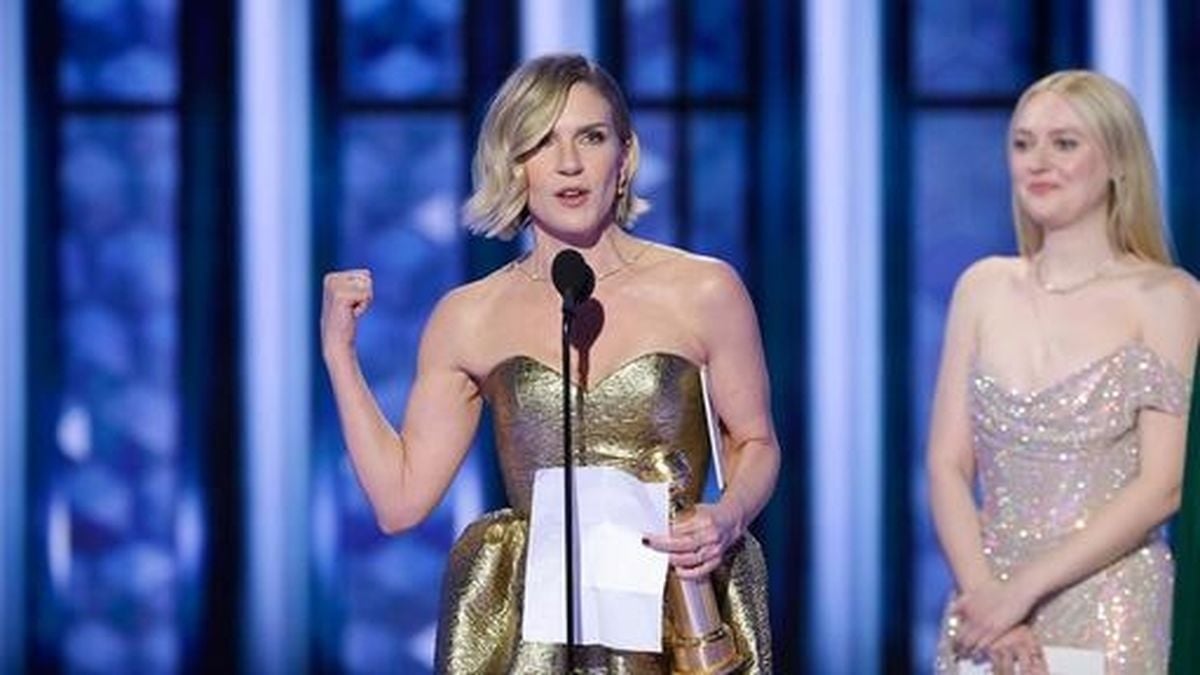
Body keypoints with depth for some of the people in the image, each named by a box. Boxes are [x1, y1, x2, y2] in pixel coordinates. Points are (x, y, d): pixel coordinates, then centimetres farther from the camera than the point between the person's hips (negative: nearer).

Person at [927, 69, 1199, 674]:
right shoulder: (984, 287, 6)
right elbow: (947, 465, 3)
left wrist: (1024, 587, -15)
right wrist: (984, 592, -12)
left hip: (1109, 615, -3)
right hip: (988, 598, 3)